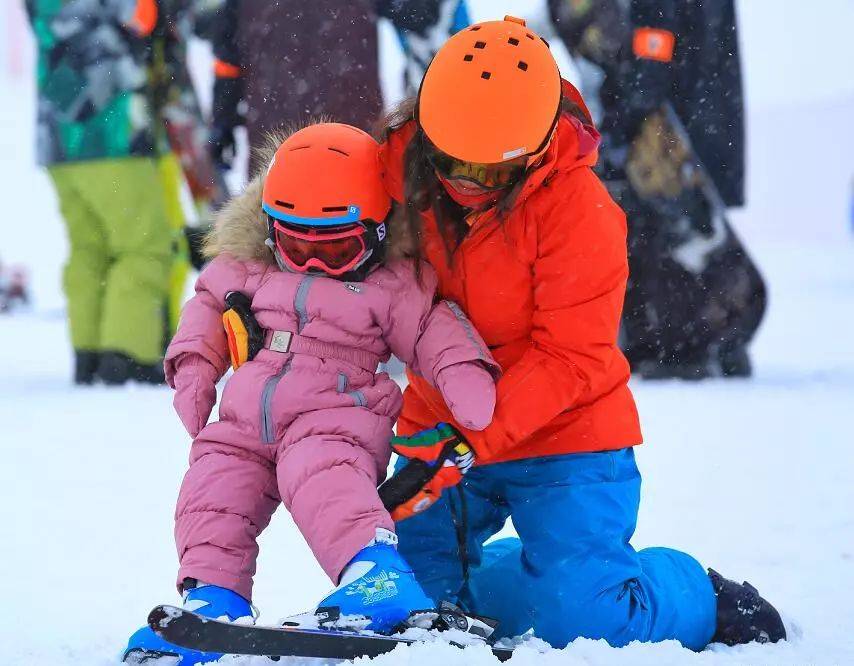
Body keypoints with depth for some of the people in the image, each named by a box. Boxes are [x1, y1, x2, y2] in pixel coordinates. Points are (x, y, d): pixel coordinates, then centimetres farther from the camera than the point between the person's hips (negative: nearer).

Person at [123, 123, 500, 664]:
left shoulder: (392, 286, -1)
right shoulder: (245, 267, 12)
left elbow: (435, 329, -5)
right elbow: (209, 305, 24)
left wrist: (466, 378, -23)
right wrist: (194, 366, 11)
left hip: (333, 418, -6)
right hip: (245, 422, 6)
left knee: (324, 480, -34)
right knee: (213, 494, -7)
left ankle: (377, 574, -50)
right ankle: (214, 600, 2)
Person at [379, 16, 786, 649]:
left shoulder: (578, 208, -22)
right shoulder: (404, 165, -9)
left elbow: (570, 358, -22)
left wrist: (473, 437, -31)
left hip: (563, 432, -5)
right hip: (438, 427, 6)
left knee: (578, 616, -16)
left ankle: (700, 600, 14)